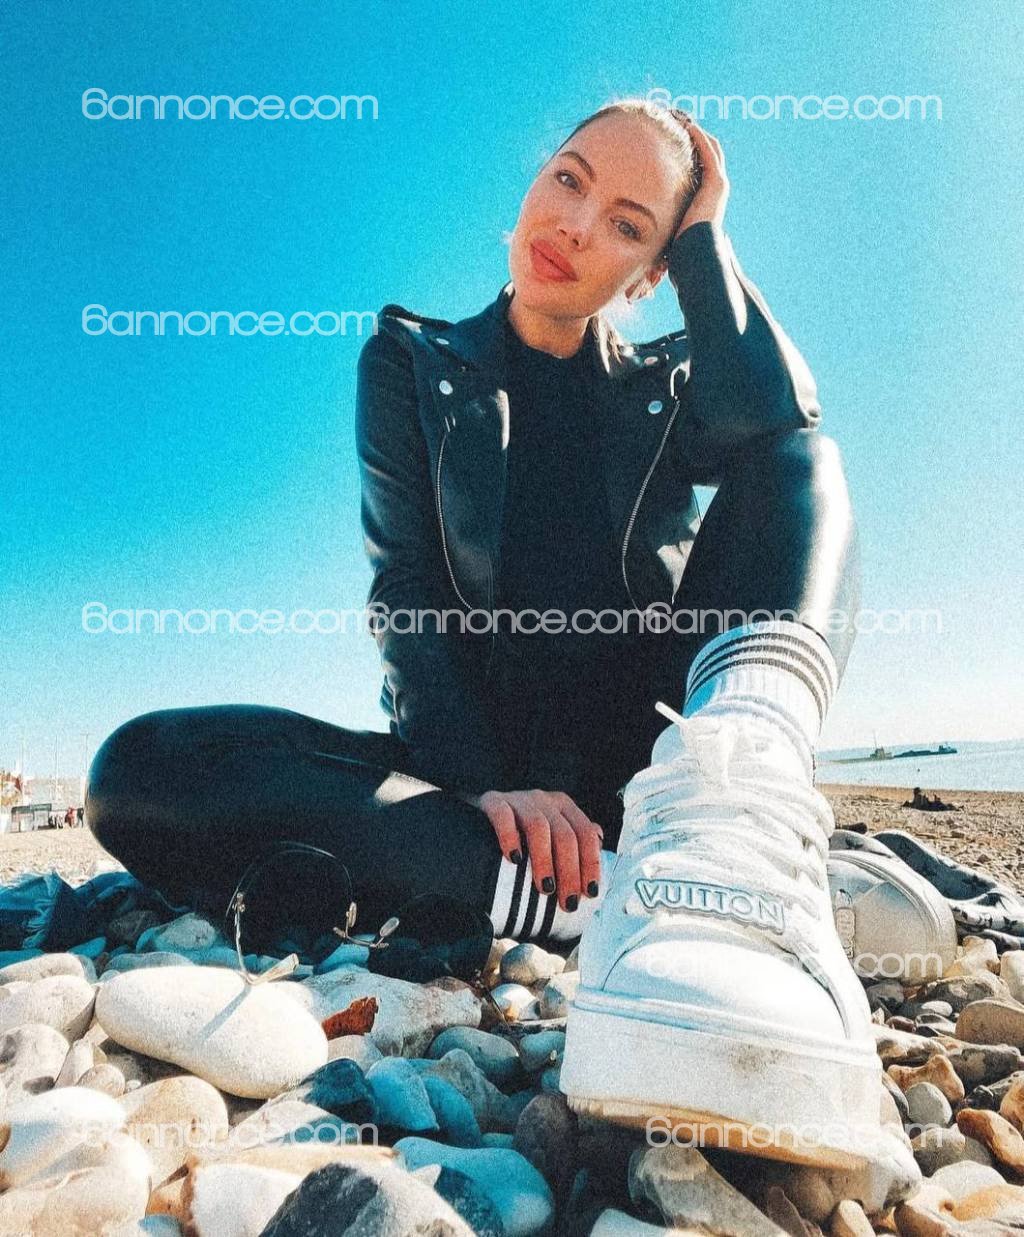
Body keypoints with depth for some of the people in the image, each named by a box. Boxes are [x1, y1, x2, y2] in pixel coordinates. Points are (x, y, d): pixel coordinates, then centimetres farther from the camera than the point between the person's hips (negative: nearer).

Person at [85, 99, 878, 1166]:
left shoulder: (667, 390, 12)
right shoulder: (413, 363, 10)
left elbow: (783, 419, -14)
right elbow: (405, 594, -3)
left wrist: (703, 232, 1)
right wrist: (486, 786, -17)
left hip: (636, 759, 1)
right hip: (469, 760, 0)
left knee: (796, 466, -15)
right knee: (140, 771, -23)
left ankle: (721, 842, -42)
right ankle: (613, 897, -34)